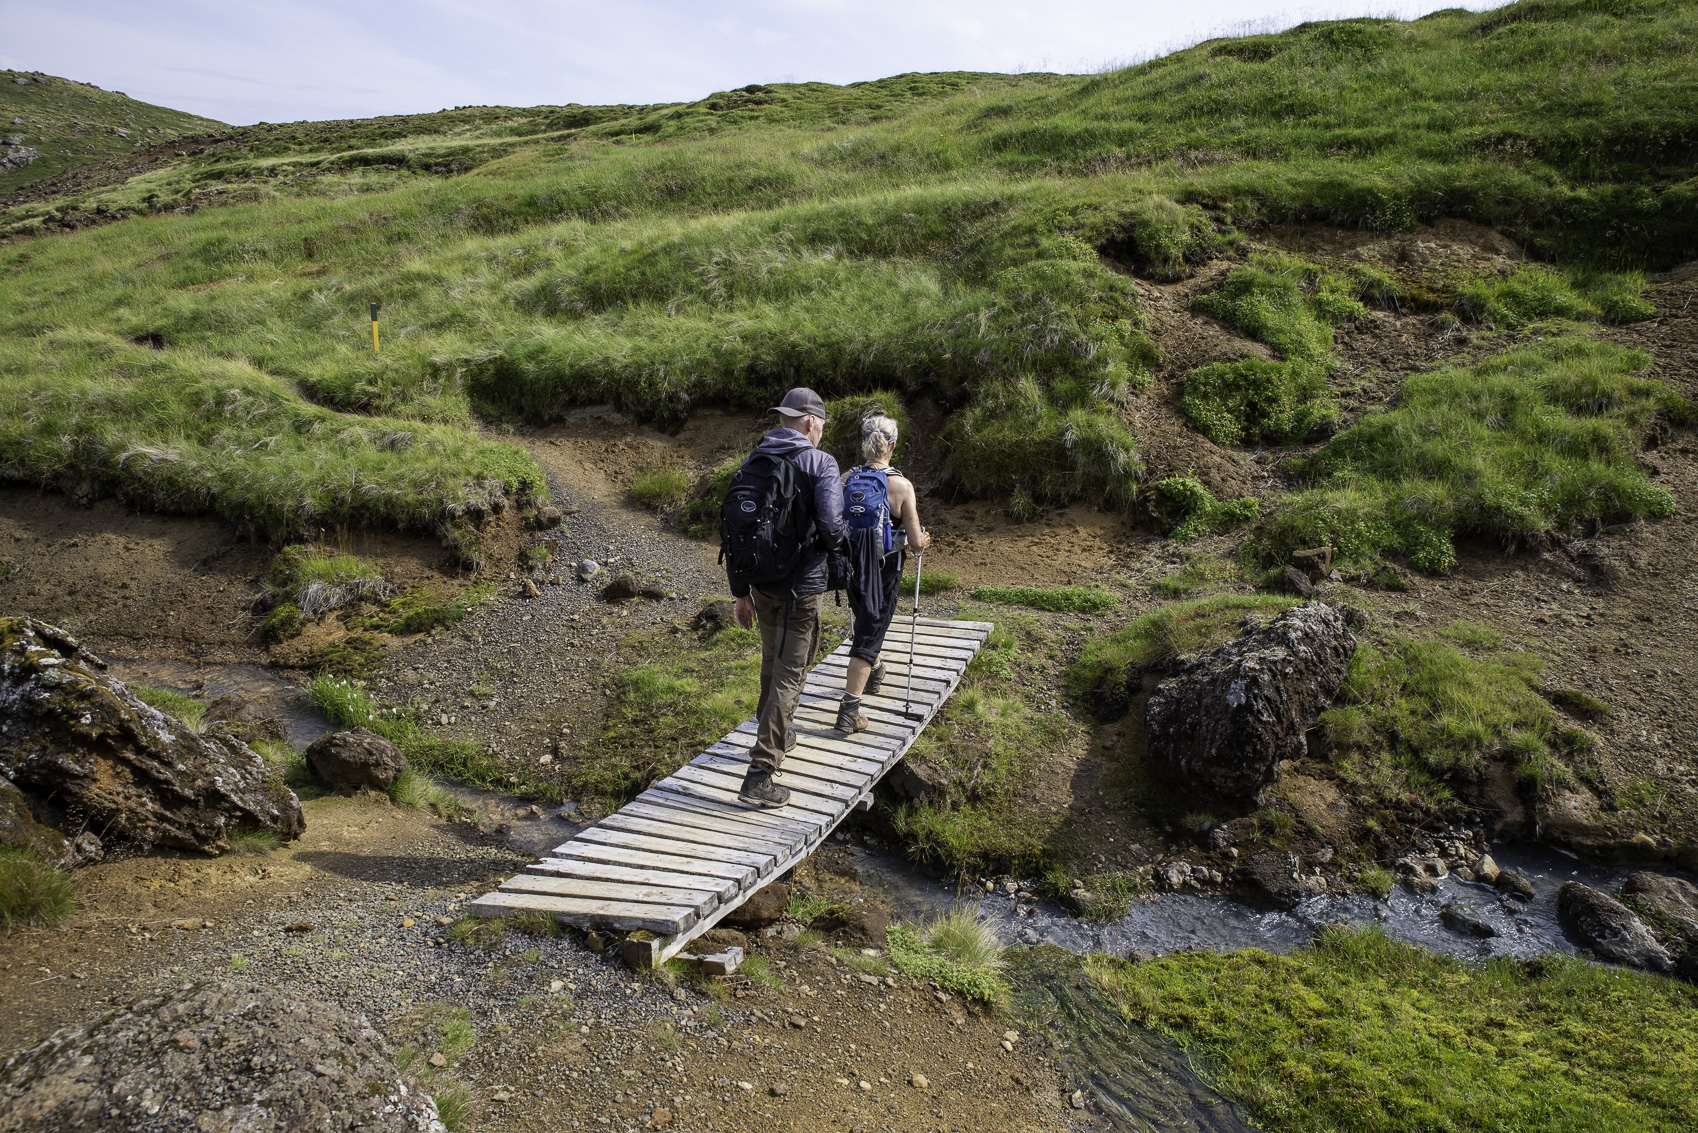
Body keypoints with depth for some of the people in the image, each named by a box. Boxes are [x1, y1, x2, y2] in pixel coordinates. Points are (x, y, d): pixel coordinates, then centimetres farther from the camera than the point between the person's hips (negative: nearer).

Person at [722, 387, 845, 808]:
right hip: (801, 586, -6)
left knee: (772, 661, 26)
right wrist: (833, 544, 3)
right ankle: (760, 774, -4)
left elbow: (733, 530, 9)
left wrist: (740, 592, 15)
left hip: (760, 584, 7)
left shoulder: (752, 463, 8)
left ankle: (777, 734, 47)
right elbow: (831, 526, -22)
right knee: (789, 674, -1)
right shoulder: (820, 463, -11)